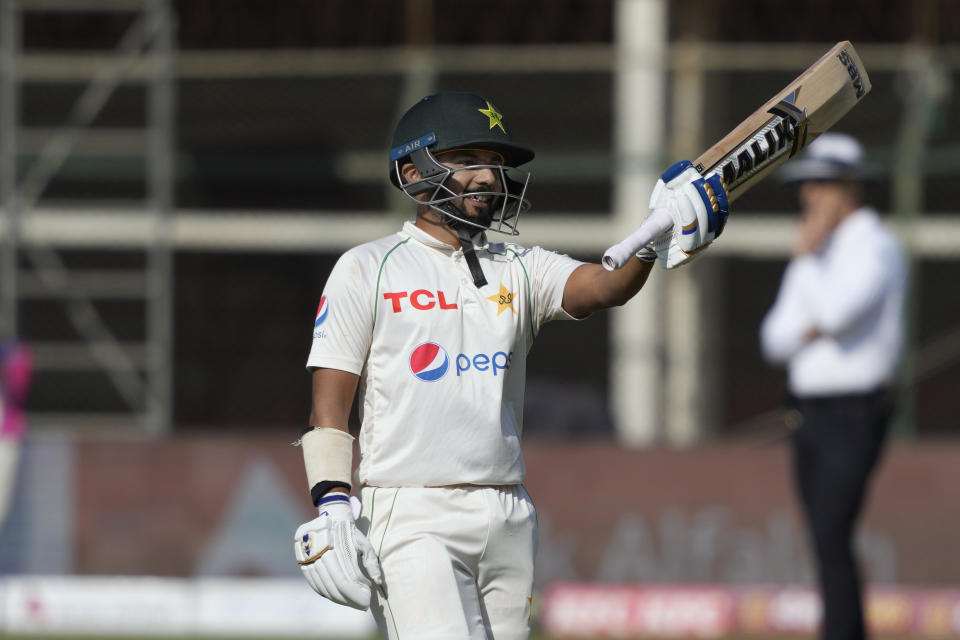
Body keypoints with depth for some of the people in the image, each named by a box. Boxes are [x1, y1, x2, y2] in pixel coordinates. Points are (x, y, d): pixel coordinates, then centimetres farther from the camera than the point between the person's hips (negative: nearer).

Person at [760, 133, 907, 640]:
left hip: (854, 413, -9)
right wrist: (812, 329, -8)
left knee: (832, 537, -18)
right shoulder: (815, 255, 18)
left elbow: (835, 313, -24)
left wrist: (807, 257, -12)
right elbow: (775, 340, 13)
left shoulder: (875, 247, -8)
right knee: (827, 543, 8)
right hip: (809, 416, 9)